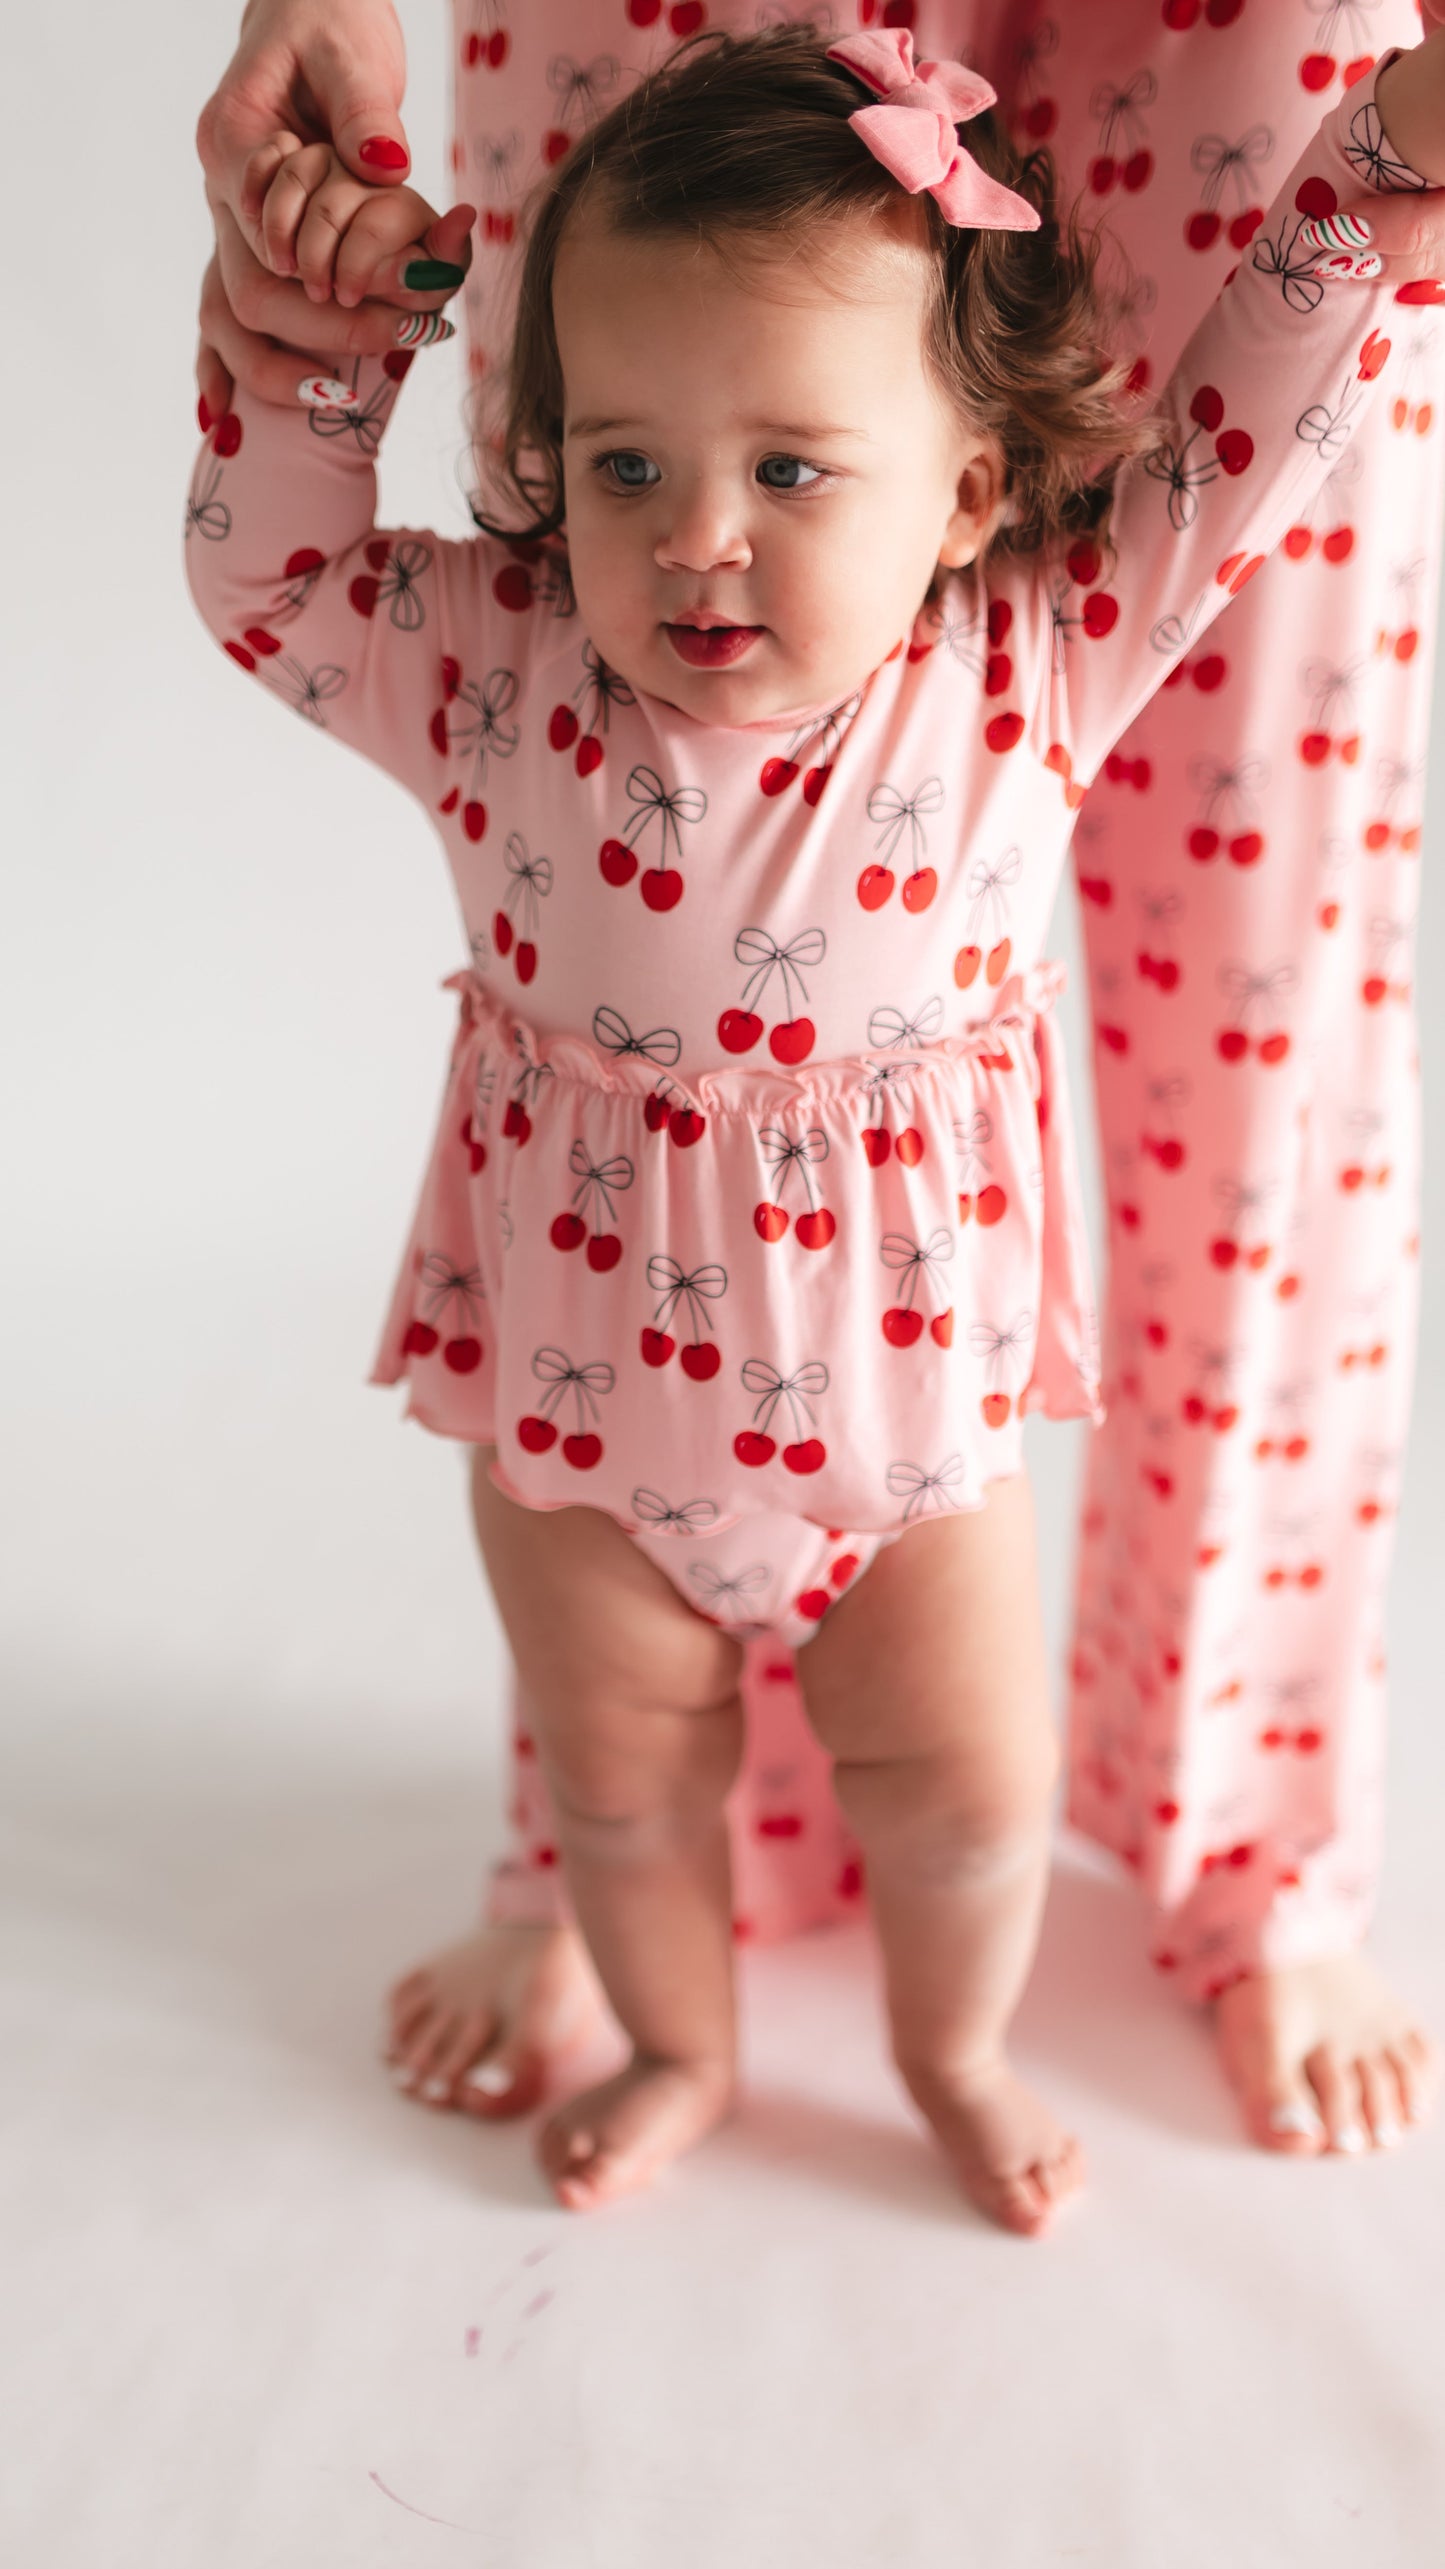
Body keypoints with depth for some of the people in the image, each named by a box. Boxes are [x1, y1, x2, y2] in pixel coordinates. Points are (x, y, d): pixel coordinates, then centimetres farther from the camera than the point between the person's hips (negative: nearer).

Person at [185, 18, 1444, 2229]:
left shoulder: (1033, 670, -15)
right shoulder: (501, 675, -14)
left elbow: (1234, 446, -8)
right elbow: (268, 577, -3)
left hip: (908, 1394, 0)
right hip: (575, 1402, 1)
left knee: (970, 1791, 17)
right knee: (620, 1778, 22)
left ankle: (957, 2047, 50)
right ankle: (679, 2049, 53)